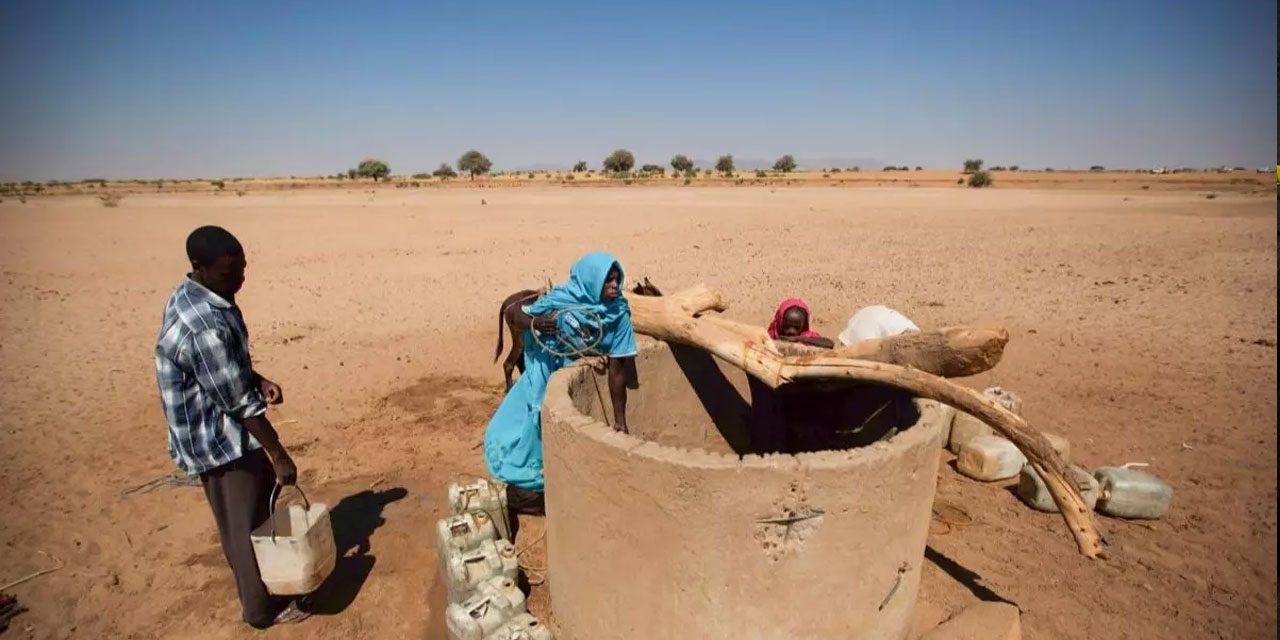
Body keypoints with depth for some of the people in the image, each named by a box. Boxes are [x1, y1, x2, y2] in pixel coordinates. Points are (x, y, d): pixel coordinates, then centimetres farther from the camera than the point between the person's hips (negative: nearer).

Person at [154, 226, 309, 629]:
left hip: (213, 433, 10)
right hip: (222, 441, -10)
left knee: (240, 523, 25)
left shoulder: (190, 296, 1)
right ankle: (262, 607, 28)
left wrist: (259, 380, 0)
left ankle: (256, 586, 45)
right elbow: (241, 404, -26)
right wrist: (279, 456, -19)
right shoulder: (205, 327, -31)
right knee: (249, 526, 9)